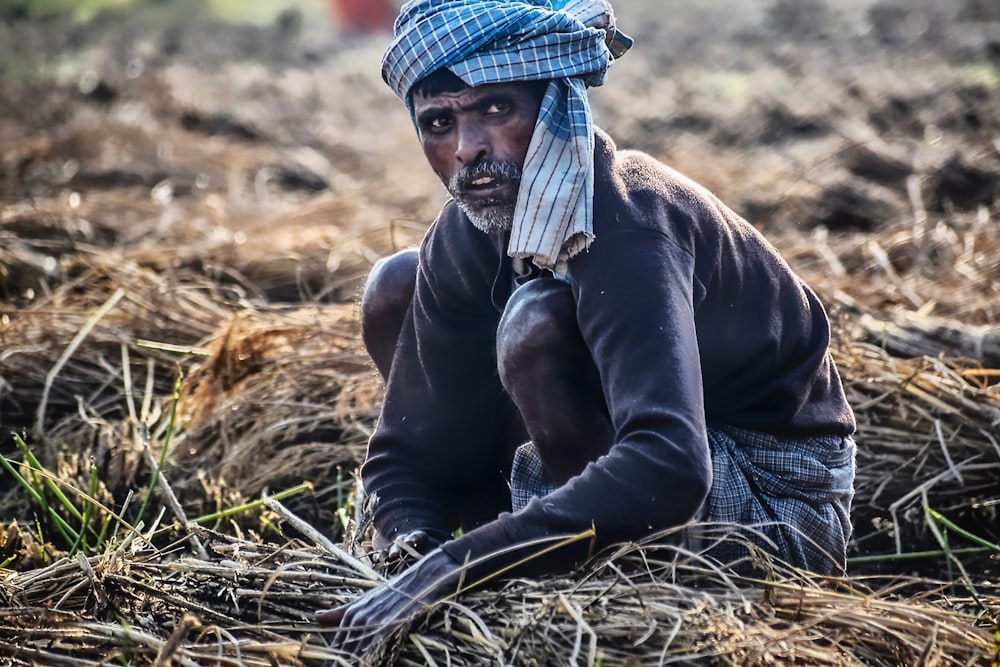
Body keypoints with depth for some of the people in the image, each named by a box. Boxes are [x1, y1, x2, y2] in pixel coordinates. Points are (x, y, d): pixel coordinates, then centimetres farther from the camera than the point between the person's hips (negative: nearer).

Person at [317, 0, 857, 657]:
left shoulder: (630, 221, -30)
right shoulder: (468, 234, -7)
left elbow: (668, 469, -44)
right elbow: (410, 451, -2)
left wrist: (454, 567, -43)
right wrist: (416, 550, -24)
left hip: (779, 514, -8)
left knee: (537, 322, -32)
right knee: (396, 289, 4)